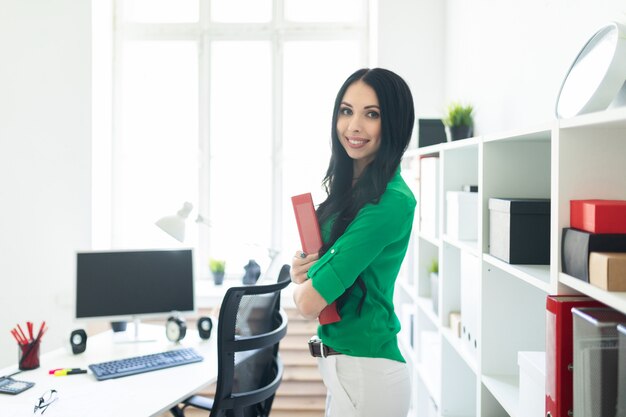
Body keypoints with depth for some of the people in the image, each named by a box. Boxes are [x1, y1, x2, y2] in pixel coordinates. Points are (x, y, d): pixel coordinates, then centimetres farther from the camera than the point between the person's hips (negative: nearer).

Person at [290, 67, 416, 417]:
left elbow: (310, 302, -23)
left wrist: (304, 284, -2)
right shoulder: (349, 187, 5)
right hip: (341, 362, 8)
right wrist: (301, 268, -10)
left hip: (365, 371, -8)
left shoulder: (390, 201, -22)